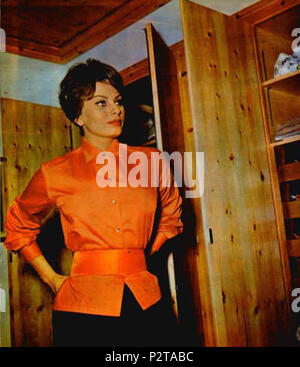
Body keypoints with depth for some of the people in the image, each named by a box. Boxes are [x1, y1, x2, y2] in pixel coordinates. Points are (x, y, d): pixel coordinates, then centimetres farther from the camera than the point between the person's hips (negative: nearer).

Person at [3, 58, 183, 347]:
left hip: (145, 301, 2)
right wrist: (52, 278, 9)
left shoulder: (150, 161, 2)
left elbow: (170, 216, 19)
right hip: (82, 307, -1)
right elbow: (18, 226, 15)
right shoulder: (54, 174, -2)